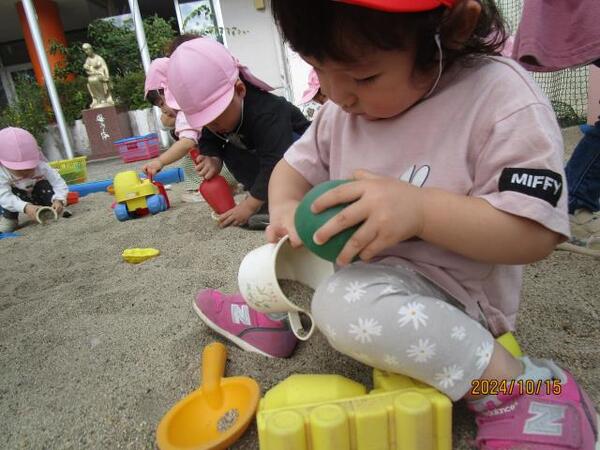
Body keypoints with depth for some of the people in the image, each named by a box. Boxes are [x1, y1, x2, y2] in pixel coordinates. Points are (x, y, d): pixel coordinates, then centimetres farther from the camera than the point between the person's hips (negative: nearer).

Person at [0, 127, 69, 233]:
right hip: (17, 199, 0)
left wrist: (59, 200, -53)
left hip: (38, 194, 1)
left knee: (44, 185, -29)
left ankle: (52, 210, -9)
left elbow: (59, 183, -32)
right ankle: (9, 218, -10)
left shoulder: (41, 166, -31)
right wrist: (25, 207, -61)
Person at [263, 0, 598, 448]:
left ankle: (515, 384, -19)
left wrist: (419, 209, -37)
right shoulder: (343, 109, 0)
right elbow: (296, 166, 10)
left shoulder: (501, 97, -21)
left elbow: (534, 234, -24)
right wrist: (286, 208, -13)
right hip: (358, 265, 7)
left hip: (449, 290, -6)